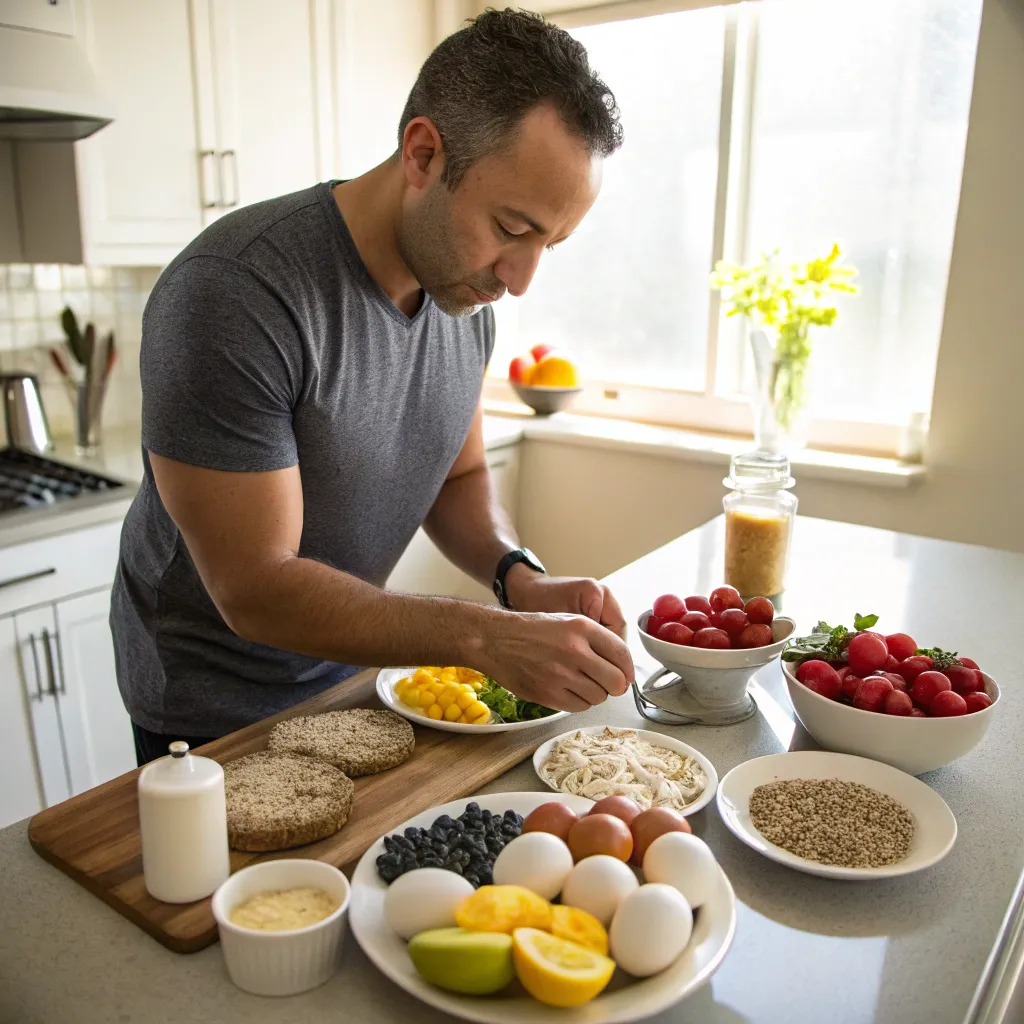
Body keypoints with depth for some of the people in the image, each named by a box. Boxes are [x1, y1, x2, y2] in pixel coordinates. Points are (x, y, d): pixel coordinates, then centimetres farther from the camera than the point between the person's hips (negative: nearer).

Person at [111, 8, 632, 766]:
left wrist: (520, 577, -16)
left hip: (353, 669, 6)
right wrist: (486, 637, -36)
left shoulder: (465, 285, -7)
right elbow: (256, 589, -28)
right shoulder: (229, 293, -29)